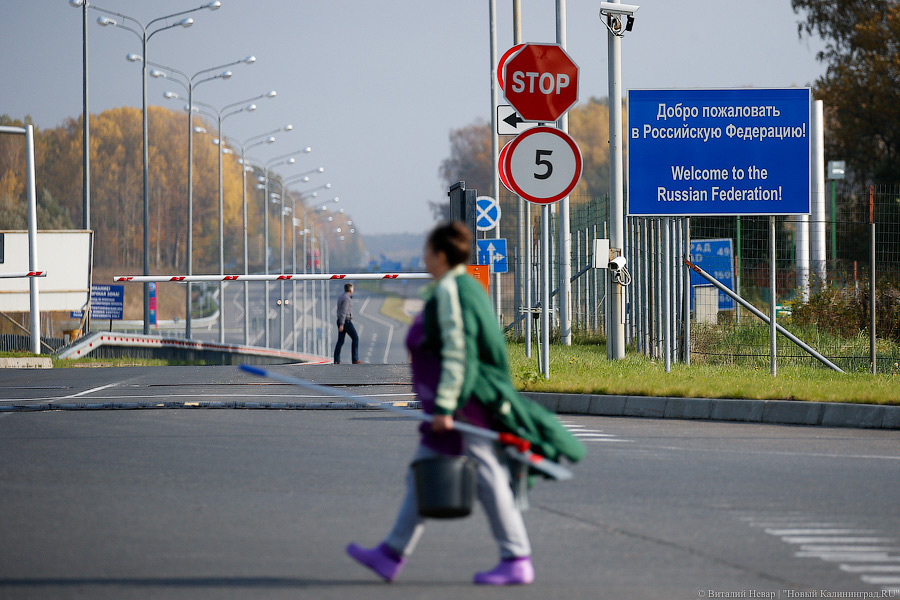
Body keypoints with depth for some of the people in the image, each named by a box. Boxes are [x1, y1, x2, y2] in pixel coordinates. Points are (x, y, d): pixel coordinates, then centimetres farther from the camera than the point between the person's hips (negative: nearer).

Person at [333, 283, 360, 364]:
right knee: (355, 338, 1)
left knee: (340, 341, 7)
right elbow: (343, 312, -22)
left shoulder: (340, 298, 16)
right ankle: (355, 359, -1)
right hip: (346, 322, -9)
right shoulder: (347, 298, -16)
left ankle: (336, 361, 0)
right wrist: (341, 325, -25)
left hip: (341, 322, 9)